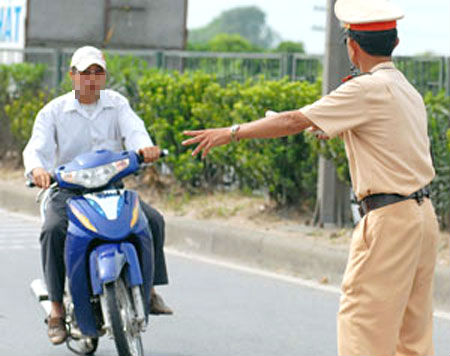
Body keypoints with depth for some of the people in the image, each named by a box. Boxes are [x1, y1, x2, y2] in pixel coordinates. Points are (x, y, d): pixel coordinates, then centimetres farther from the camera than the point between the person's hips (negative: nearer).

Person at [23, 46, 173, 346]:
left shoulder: (117, 104, 7)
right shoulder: (54, 111, 1)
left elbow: (133, 130, -11)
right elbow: (38, 146, -11)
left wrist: (144, 147, -37)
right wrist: (37, 169, -37)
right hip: (67, 190, -2)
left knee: (153, 220, -18)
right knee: (54, 230, -31)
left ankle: (149, 289, -2)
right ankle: (57, 308, -24)